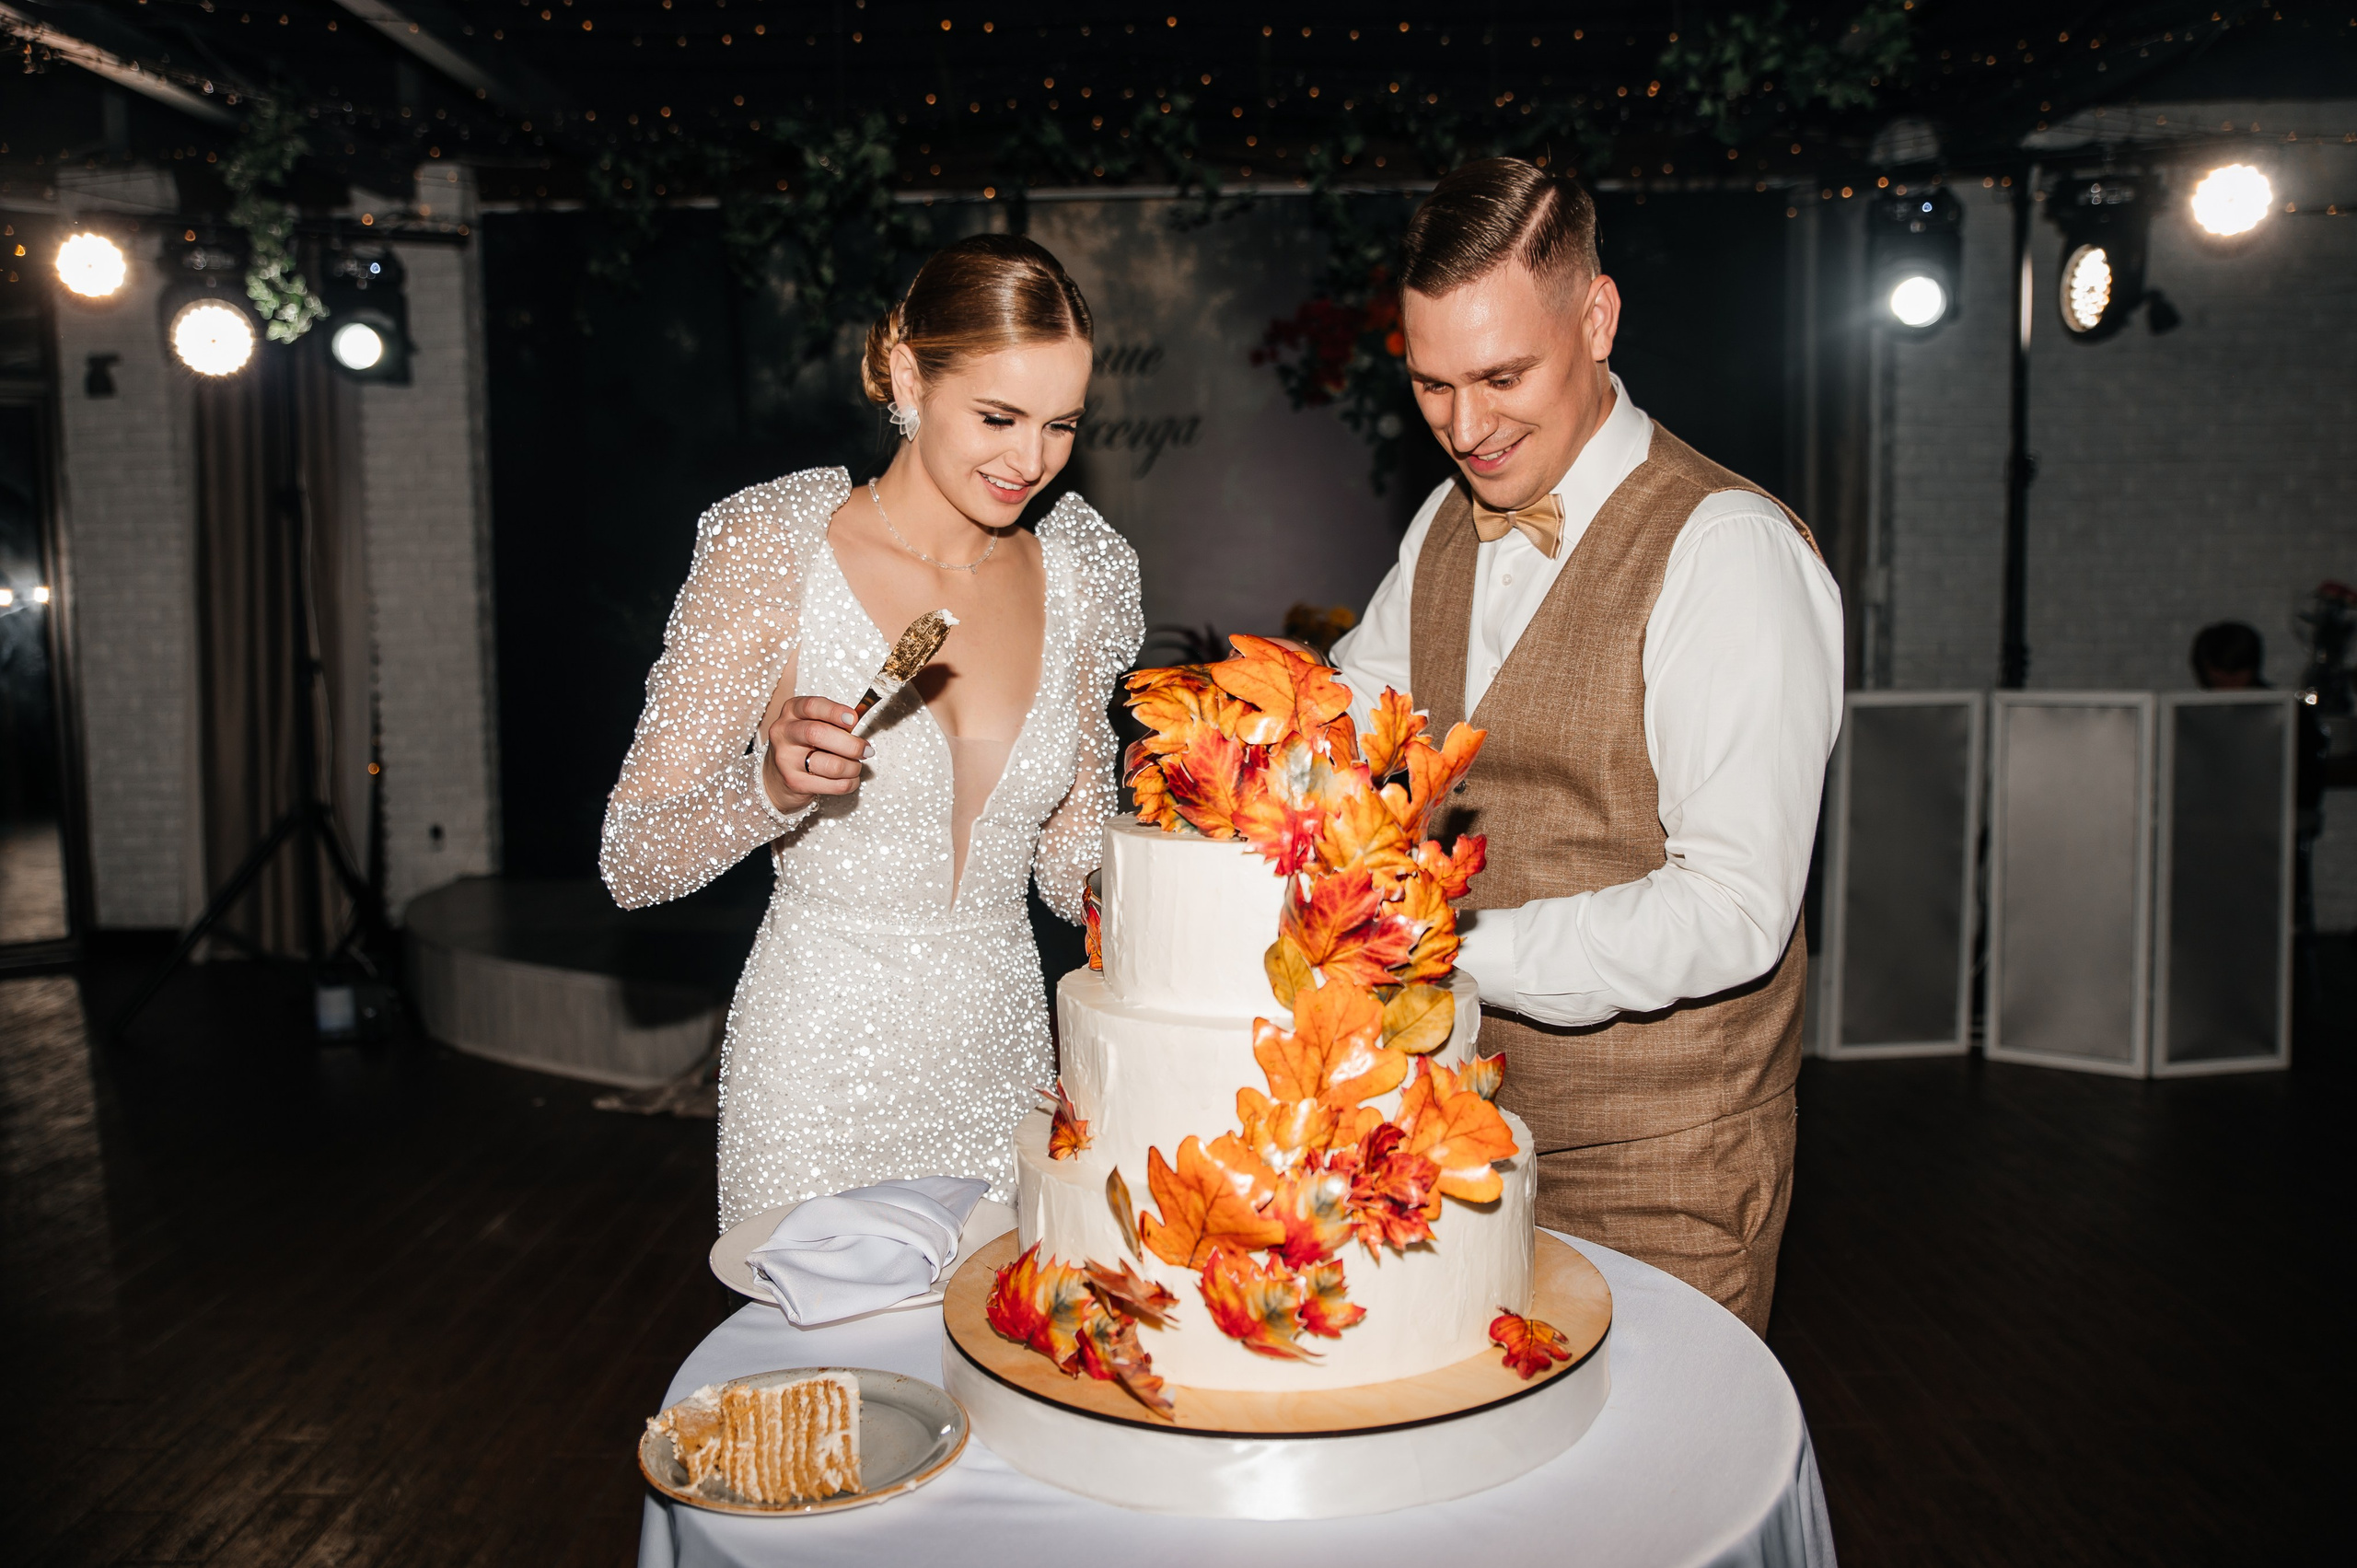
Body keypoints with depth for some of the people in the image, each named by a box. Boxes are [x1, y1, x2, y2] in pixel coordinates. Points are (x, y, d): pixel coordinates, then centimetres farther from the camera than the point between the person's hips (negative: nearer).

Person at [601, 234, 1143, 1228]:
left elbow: (1077, 865, 10)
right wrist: (773, 787, -27)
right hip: (824, 1079, -3)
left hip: (1005, 1062, 4)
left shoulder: (1074, 577, 2)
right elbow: (630, 864, -10)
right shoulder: (772, 550, -10)